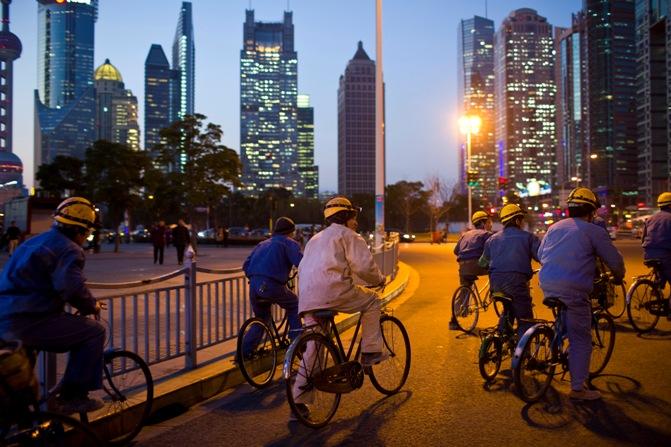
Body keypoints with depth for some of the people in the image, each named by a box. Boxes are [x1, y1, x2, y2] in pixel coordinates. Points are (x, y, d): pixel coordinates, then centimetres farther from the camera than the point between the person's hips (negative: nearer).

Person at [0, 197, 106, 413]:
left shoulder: (36, 241, 22)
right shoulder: (68, 249, -9)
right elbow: (73, 288, -26)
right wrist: (92, 306, -6)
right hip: (28, 323, -10)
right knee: (94, 331, -4)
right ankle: (73, 397, -1)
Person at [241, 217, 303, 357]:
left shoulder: (263, 244, 27)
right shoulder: (290, 243, 8)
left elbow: (246, 265, 22)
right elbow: (301, 263, -7)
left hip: (254, 286, 6)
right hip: (272, 285, -6)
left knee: (261, 318, 25)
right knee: (294, 306, 19)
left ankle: (244, 351, 19)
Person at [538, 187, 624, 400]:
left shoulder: (554, 227, 16)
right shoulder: (594, 231, 0)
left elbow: (540, 253, 23)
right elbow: (615, 260, 4)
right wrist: (618, 277, 25)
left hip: (547, 286, 6)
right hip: (573, 289, -6)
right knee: (581, 340, 1)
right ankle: (578, 388, 4)